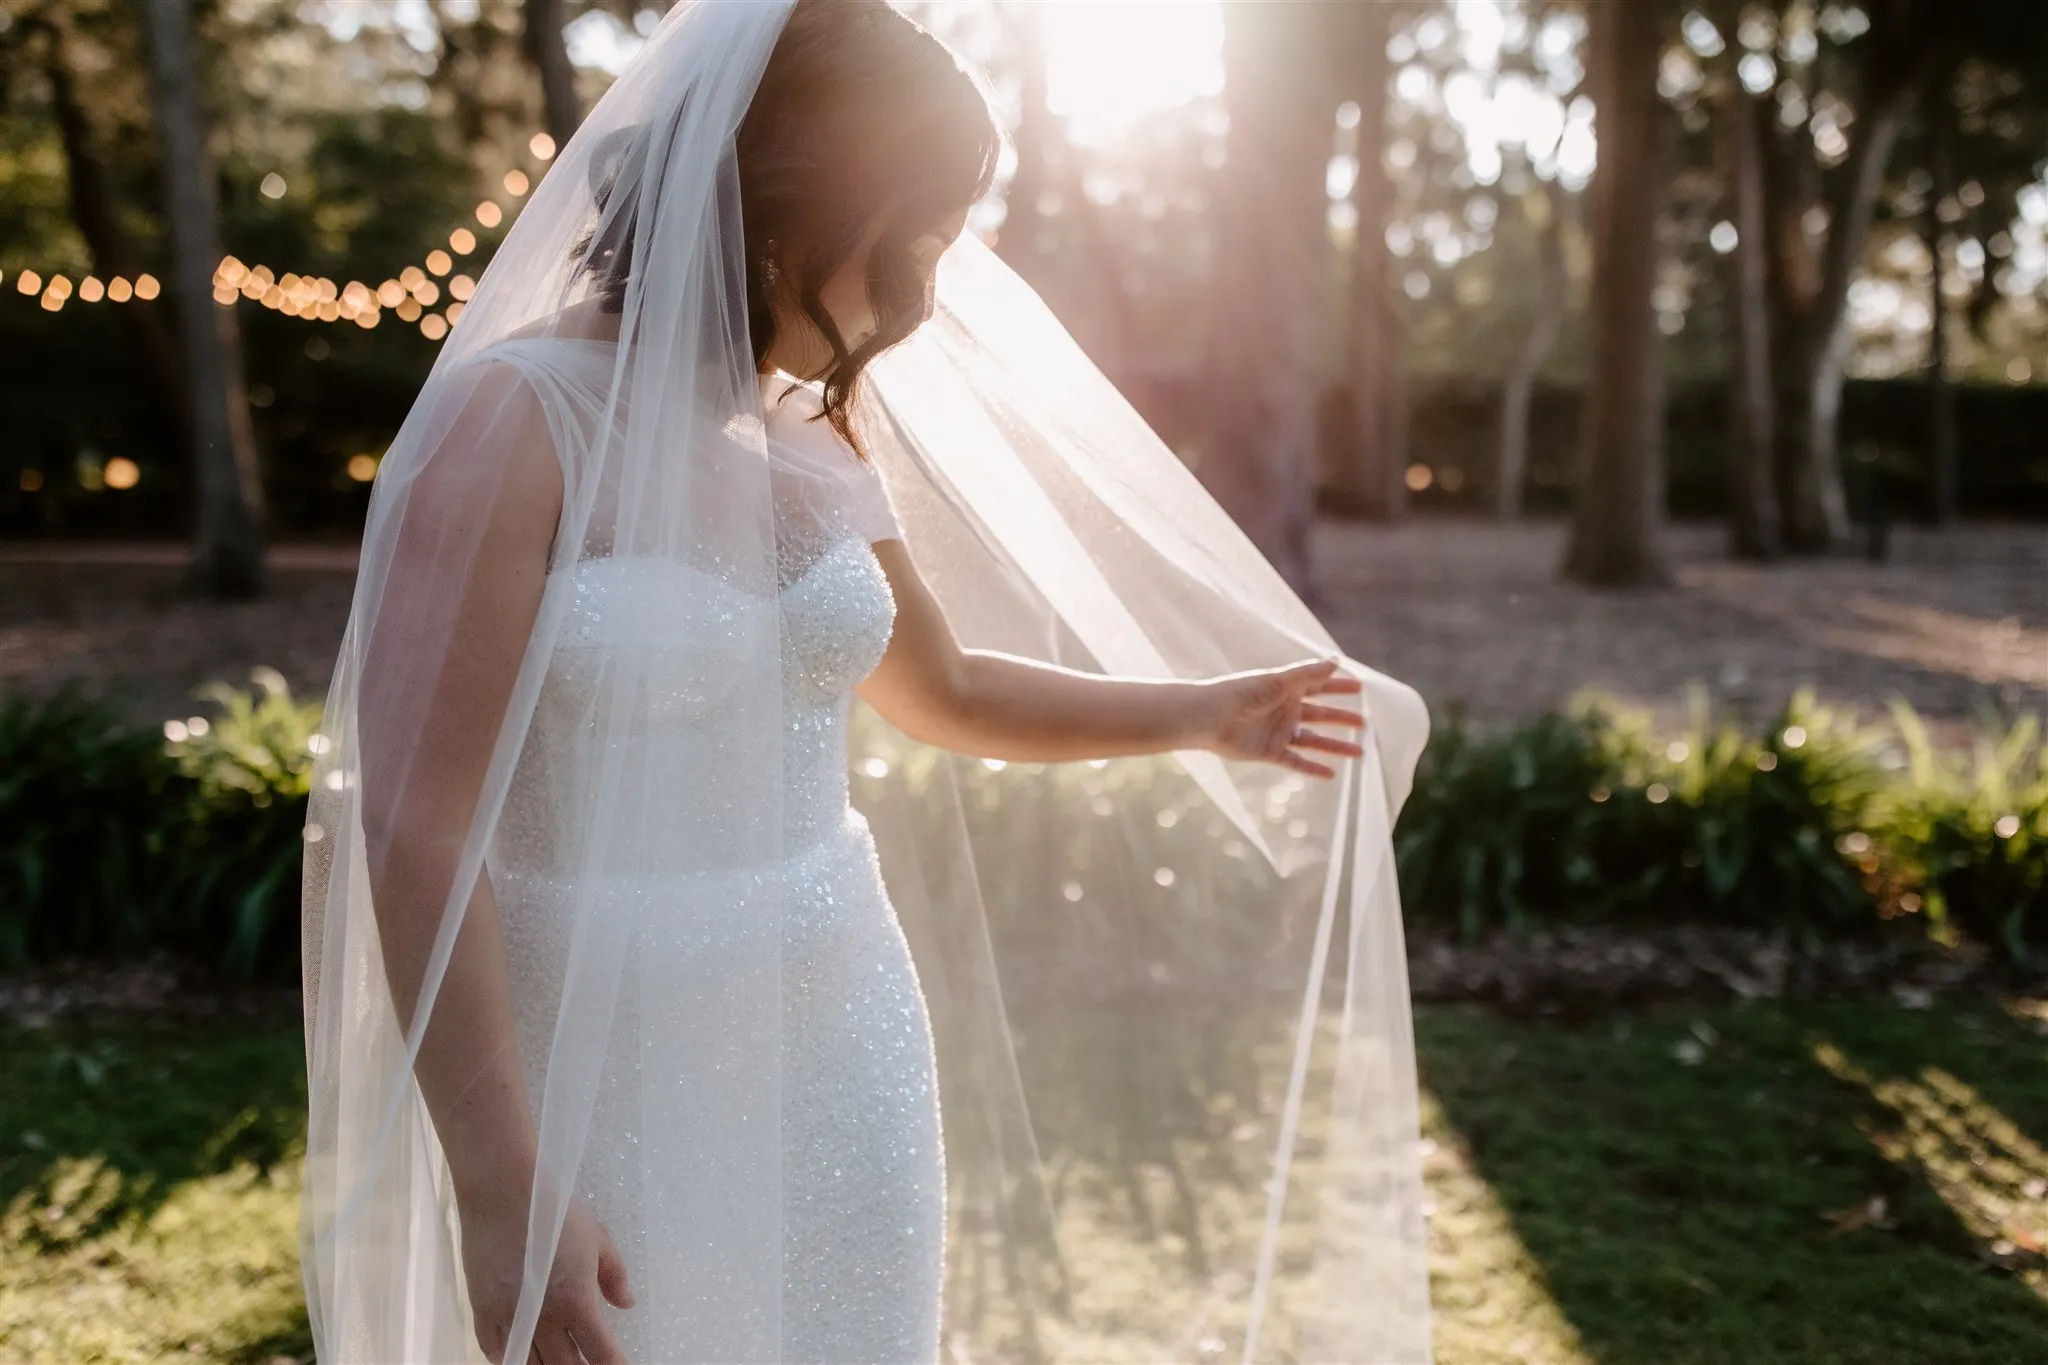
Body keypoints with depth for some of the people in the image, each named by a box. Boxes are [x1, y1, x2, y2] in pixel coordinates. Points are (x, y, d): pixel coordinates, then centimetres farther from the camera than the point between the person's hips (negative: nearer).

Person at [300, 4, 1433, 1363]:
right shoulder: (518, 421, -15)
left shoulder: (819, 442, 4)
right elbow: (417, 826, -18)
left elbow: (941, 687, 21)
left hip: (847, 1046, 6)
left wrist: (1196, 712, 21)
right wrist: (502, 1189, -19)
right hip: (618, 1079, -5)